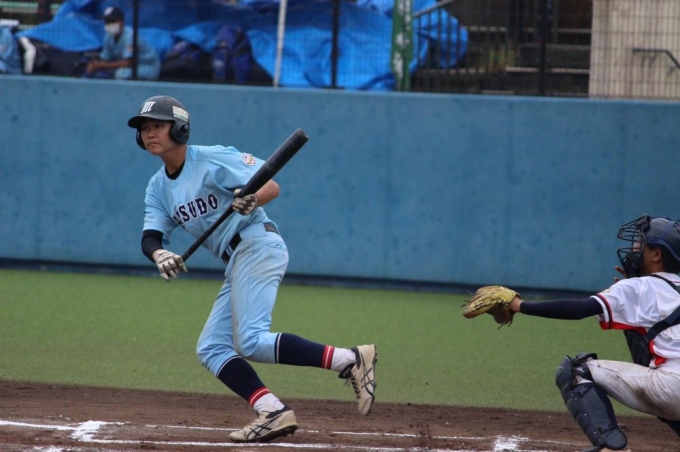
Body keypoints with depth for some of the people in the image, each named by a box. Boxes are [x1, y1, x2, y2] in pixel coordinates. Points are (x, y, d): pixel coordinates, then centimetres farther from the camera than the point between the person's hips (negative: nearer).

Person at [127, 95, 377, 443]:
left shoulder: (212, 159, -7)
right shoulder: (158, 188, 14)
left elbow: (271, 185, -14)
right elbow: (150, 237, 2)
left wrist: (251, 200, -37)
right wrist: (160, 255, -22)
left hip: (258, 245, -9)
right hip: (236, 264, 9)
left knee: (251, 341, -23)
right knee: (211, 348, 3)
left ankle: (350, 360, -24)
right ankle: (273, 413, -9)